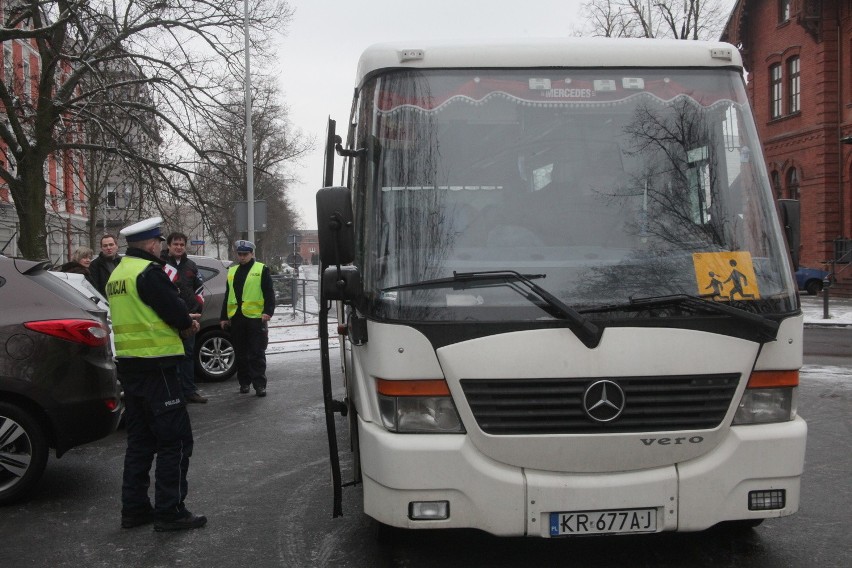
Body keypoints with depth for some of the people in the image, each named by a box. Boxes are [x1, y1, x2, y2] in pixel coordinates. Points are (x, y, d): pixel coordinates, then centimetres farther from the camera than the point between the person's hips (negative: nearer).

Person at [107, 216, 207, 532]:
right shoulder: (149, 271, -15)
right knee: (175, 440, -2)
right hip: (155, 366, -9)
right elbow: (176, 311, -19)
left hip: (128, 365, 9)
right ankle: (170, 511, 0)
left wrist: (182, 322, 7)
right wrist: (188, 323, 4)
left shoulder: (117, 273, 15)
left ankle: (134, 508, 20)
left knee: (140, 439, 16)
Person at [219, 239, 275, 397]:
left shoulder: (262, 270, 2)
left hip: (255, 317, -5)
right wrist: (224, 317, 17)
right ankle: (244, 382, 20)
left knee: (257, 353, -4)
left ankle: (259, 384, -2)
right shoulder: (232, 271, 17)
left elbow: (269, 293, -3)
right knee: (240, 353, 10)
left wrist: (268, 311, -16)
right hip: (236, 318, 5)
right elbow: (228, 295, 21)